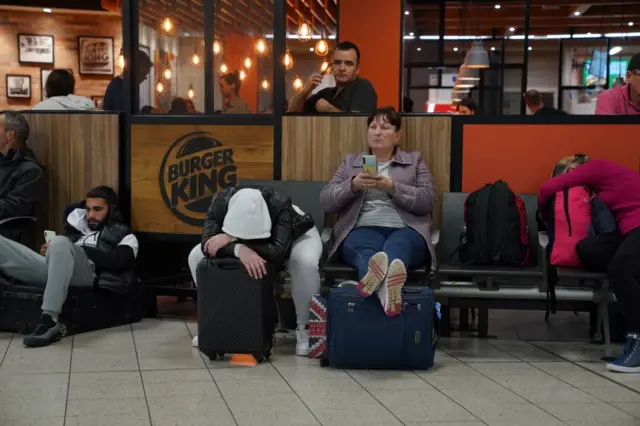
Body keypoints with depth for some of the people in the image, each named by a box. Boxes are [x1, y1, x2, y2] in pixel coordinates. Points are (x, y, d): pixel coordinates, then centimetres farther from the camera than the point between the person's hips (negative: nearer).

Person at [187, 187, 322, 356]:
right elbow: (207, 245, -42)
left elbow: (278, 252, -54)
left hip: (296, 235, -3)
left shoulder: (280, 205, -43)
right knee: (196, 256, -14)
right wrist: (240, 249, -60)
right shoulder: (222, 200, -35)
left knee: (306, 263, -38)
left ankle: (304, 328, -17)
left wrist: (231, 238, -54)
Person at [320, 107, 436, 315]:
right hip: (362, 229, 0)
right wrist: (353, 185, -5)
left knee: (397, 246, -40)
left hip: (406, 230, 0)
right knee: (366, 249, -39)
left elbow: (427, 201, 6)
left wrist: (392, 187, -8)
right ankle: (382, 281, -73)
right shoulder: (350, 161, 25)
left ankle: (383, 279, -74)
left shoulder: (415, 160, 21)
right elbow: (326, 201, 14)